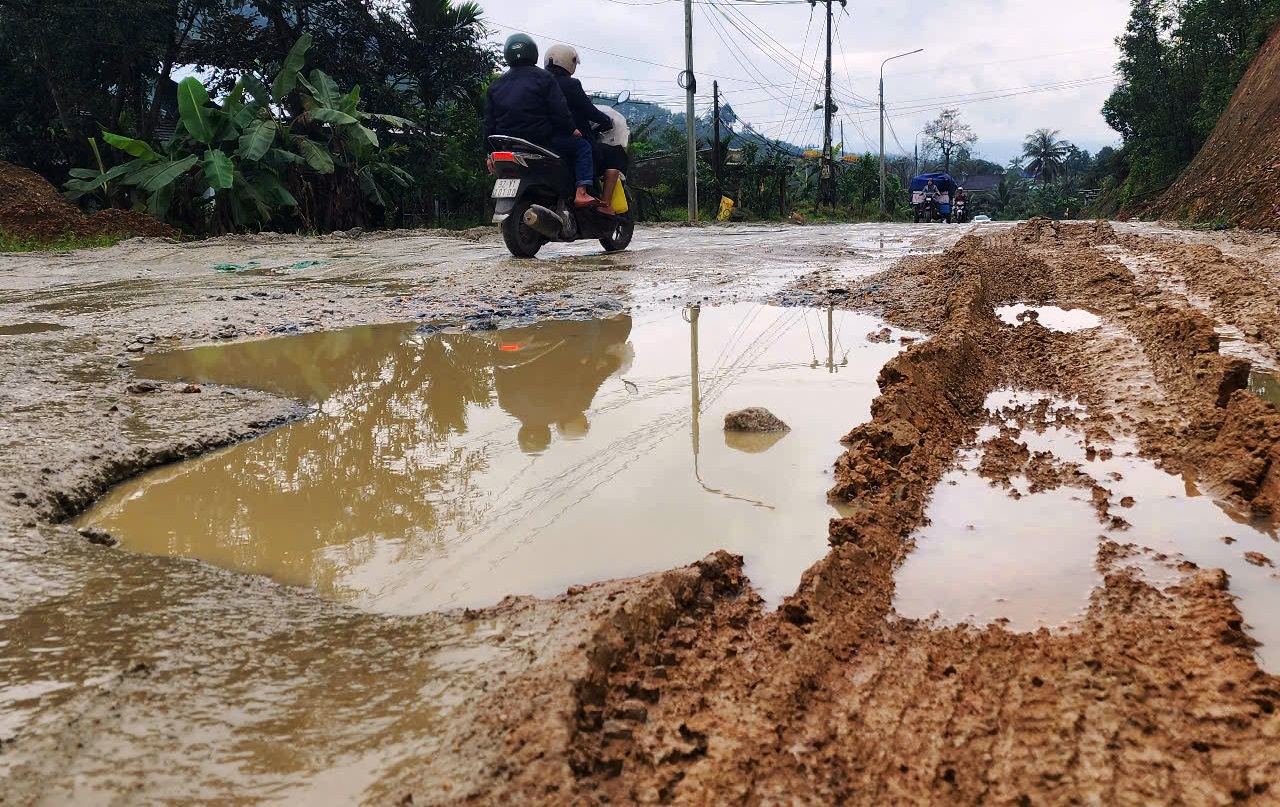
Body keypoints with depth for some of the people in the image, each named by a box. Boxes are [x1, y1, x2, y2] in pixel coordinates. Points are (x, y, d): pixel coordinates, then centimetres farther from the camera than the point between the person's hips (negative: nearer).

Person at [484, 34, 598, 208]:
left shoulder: (495, 85, 13)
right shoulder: (543, 78, -3)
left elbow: (489, 124, 13)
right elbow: (559, 111, -10)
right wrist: (571, 129, 5)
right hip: (541, 140, -6)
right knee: (581, 146, 5)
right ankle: (581, 193, -11)